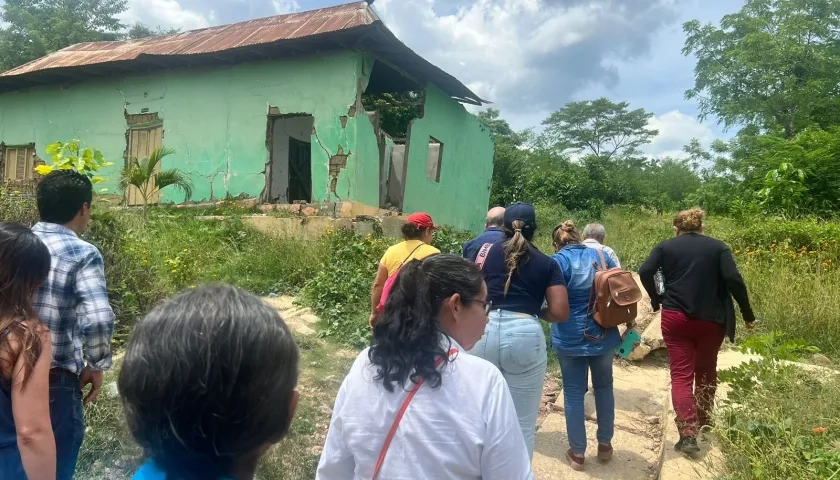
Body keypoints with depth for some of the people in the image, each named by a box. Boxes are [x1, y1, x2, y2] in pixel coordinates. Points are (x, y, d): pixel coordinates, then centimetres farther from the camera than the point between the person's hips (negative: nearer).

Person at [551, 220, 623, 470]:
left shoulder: (559, 261, -11)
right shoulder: (601, 256, 3)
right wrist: (629, 323, 18)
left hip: (570, 338, -4)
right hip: (603, 335, 4)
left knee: (573, 393, 7)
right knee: (604, 387, 19)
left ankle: (577, 453, 17)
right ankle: (605, 445, 31)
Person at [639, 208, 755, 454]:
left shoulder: (666, 246, 5)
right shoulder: (718, 246, 6)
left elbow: (645, 272, -10)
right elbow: (733, 279, -8)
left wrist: (657, 299, 3)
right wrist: (747, 314, -2)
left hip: (676, 318, -1)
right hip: (711, 320, 2)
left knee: (681, 375, 1)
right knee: (706, 371, 21)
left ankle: (688, 434, -10)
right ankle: (703, 422, 35)